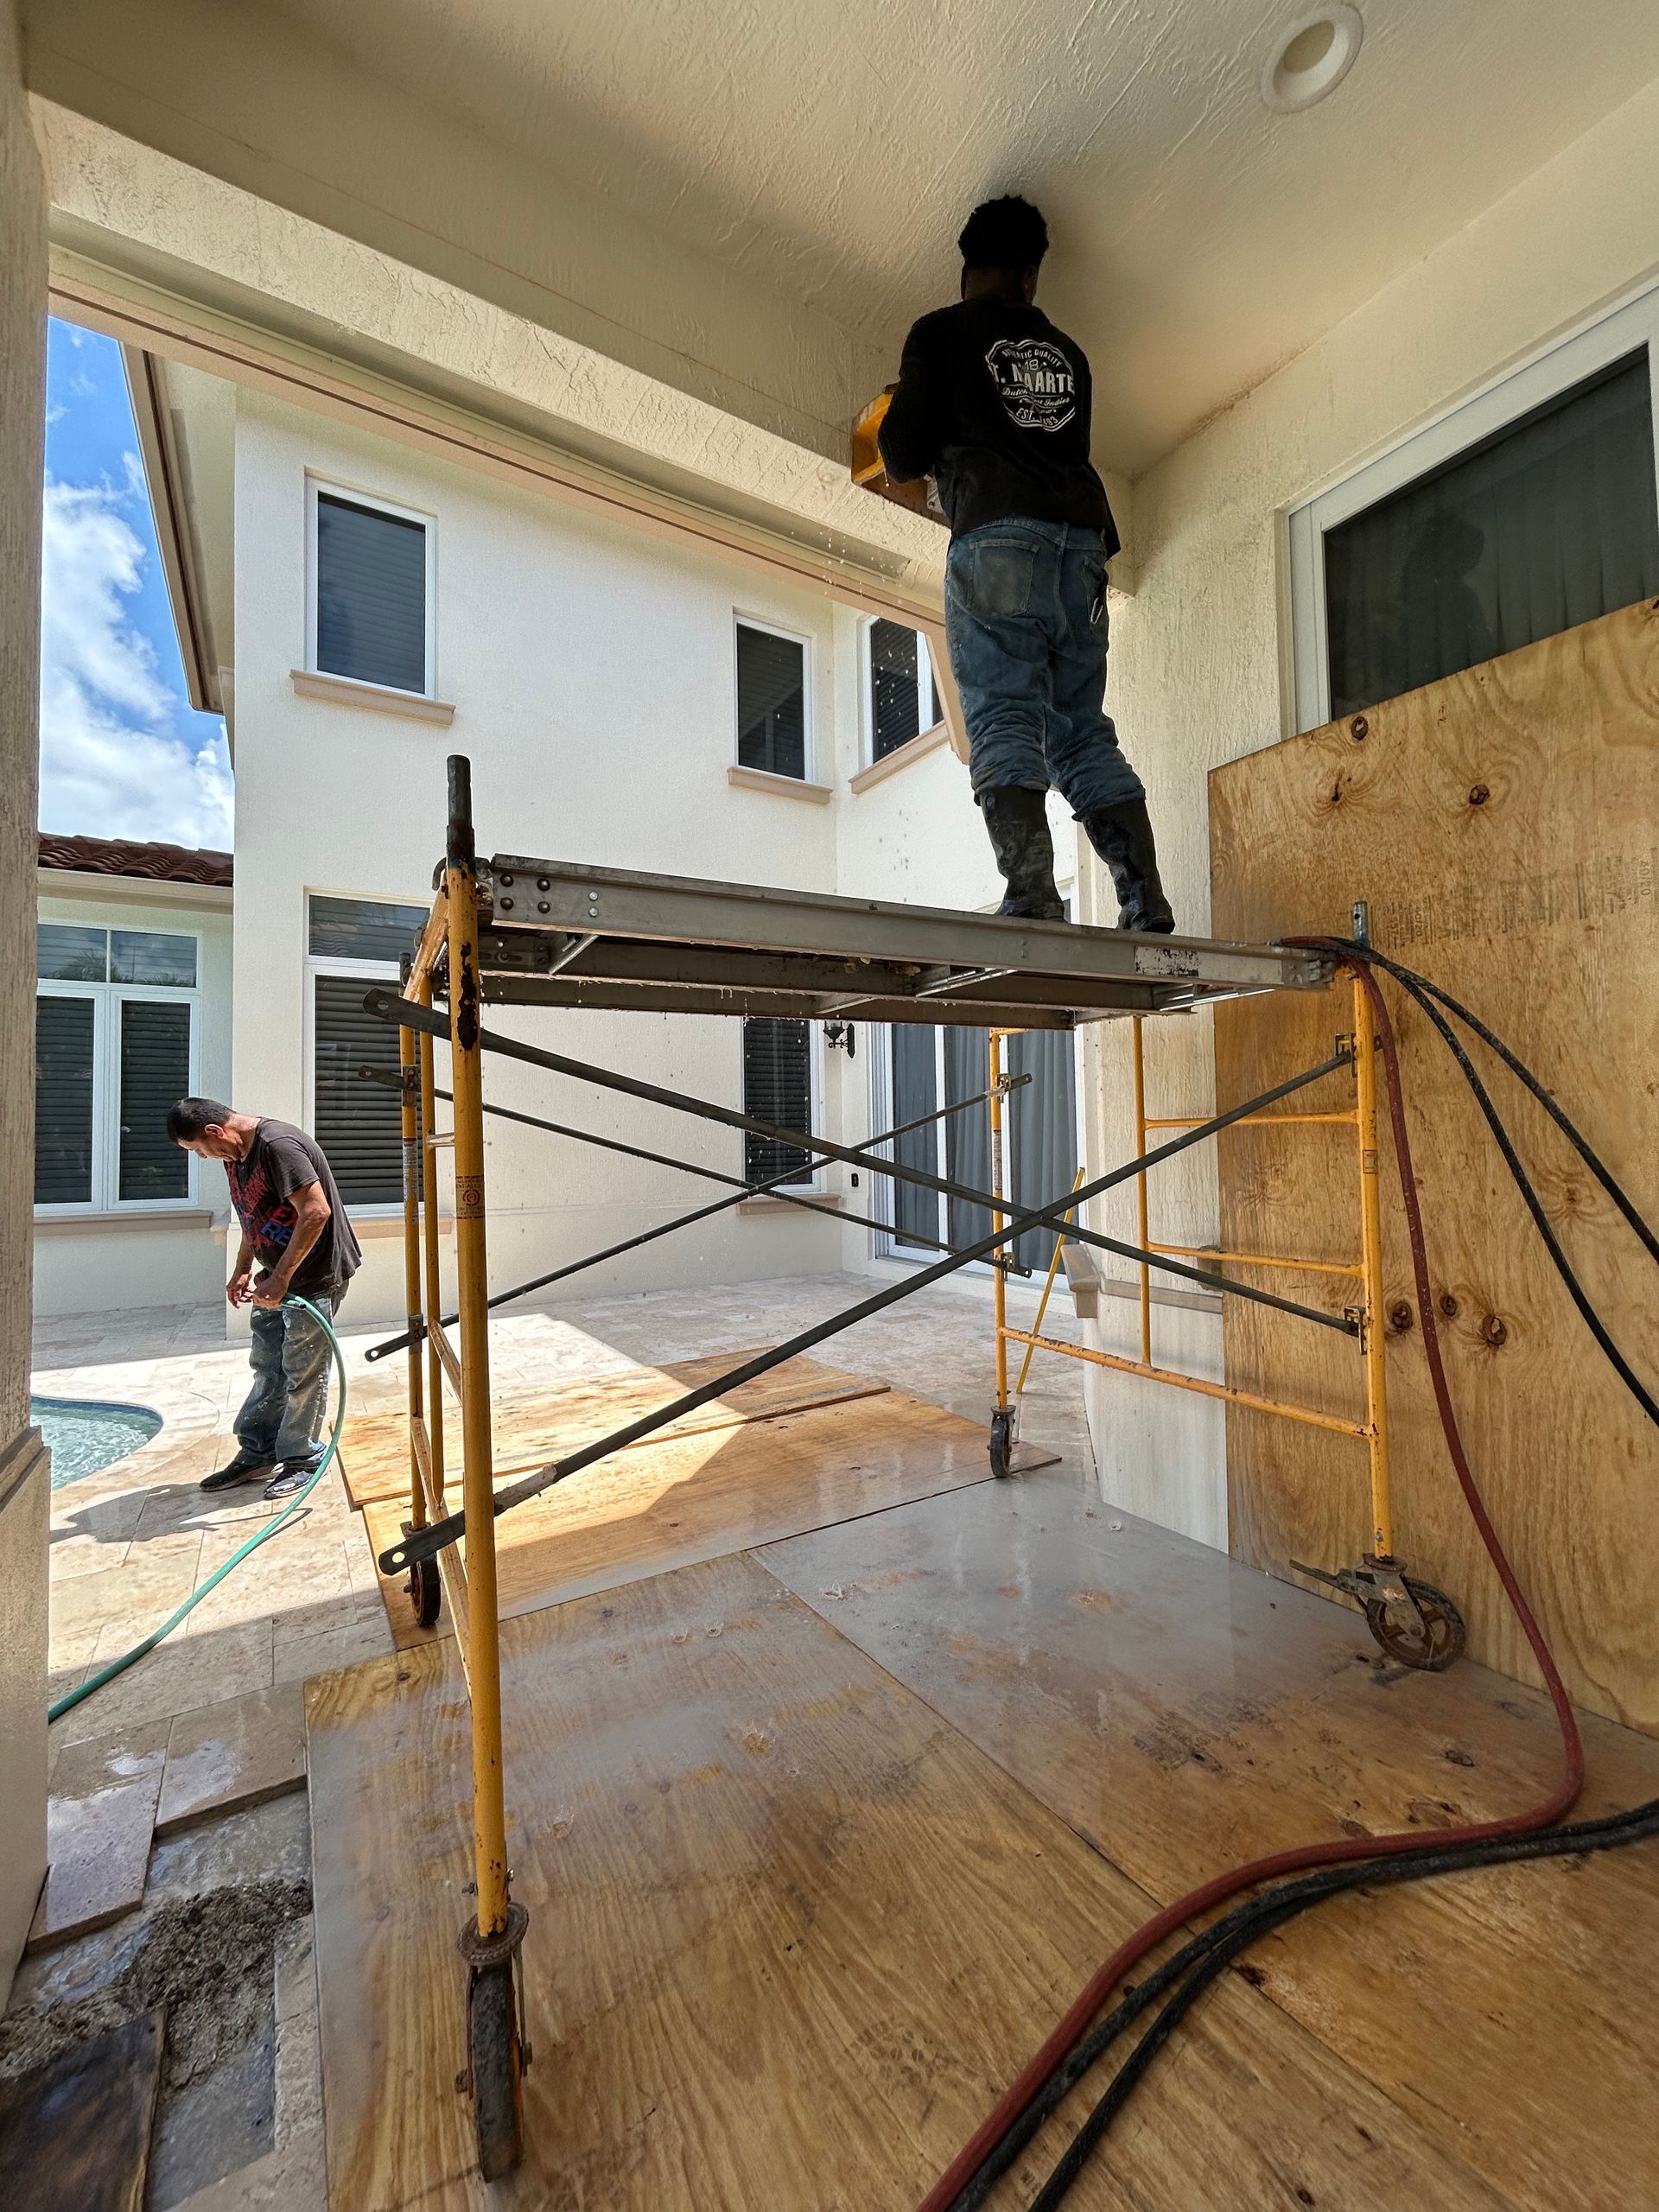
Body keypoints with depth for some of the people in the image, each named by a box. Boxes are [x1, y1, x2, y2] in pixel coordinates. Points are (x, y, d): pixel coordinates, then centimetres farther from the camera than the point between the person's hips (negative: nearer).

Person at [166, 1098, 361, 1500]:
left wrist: (281, 1279, -26)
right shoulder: (235, 1155, 7)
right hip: (276, 1279, 9)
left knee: (303, 1372, 2)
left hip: (316, 1275, -9)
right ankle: (258, 1452, 30)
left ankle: (302, 1459, 17)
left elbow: (316, 1212, -30)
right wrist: (242, 1270, 13)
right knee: (268, 1367, 17)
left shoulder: (278, 1144, -24)